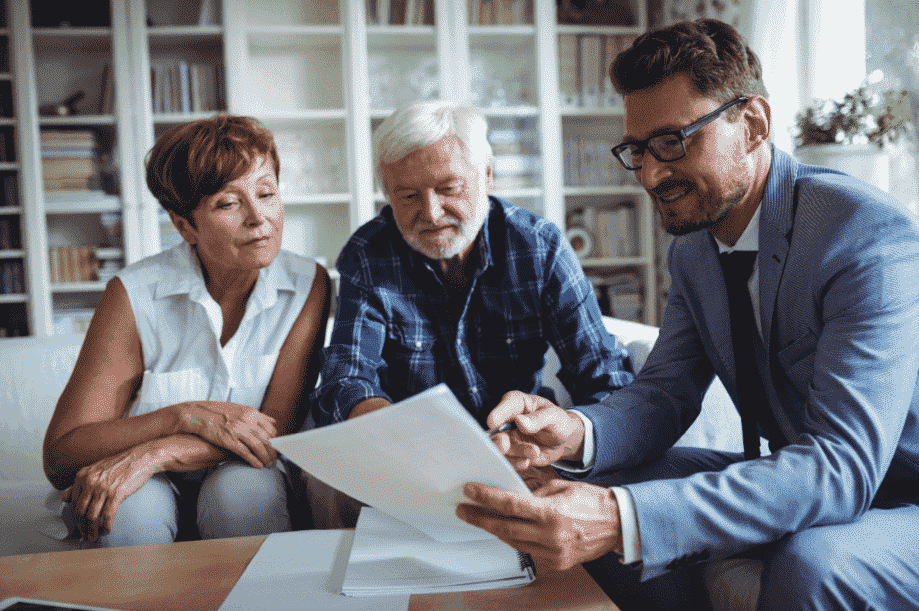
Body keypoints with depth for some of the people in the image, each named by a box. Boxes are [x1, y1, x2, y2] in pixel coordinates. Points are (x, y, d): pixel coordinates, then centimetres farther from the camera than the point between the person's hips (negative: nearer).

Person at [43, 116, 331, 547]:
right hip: (150, 494, -1)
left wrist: (156, 454, -27)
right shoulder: (136, 294, -14)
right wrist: (187, 416, -28)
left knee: (243, 488, -32)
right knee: (132, 508, -34)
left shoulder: (307, 285, -9)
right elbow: (60, 457, -14)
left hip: (244, 482, 2)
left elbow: (277, 428, -13)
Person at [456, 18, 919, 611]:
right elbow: (665, 390, 1)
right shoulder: (692, 249, 1)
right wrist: (578, 431, -24)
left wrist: (622, 520, -45)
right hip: (795, 487, 6)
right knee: (600, 500, -10)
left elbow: (842, 463, -34)